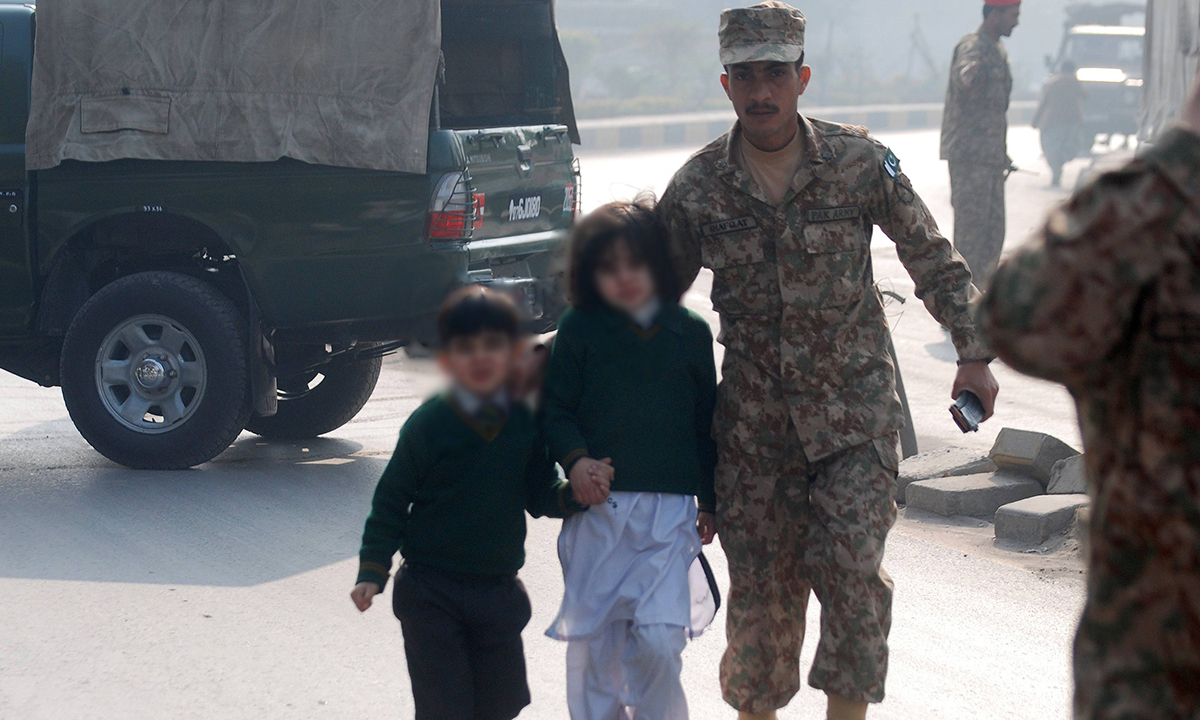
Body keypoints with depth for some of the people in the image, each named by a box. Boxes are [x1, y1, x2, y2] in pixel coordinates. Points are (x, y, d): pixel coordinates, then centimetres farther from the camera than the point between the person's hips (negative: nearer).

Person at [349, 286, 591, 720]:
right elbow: (392, 500, -5)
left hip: (499, 591, 4)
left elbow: (540, 495, 6)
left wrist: (577, 494, -14)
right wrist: (372, 572, -10)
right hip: (431, 595, -4)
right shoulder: (429, 424, -11)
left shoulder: (525, 424, 0)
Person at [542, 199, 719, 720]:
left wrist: (709, 501, 13)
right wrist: (574, 460, -15)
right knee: (591, 639, 5)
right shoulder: (579, 329, 2)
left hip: (669, 512, 0)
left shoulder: (691, 333, 6)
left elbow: (707, 421, 13)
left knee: (658, 638, -11)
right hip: (596, 506, 0)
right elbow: (556, 408, 4)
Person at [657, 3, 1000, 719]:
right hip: (754, 419, 1)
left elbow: (934, 258, 5)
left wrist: (973, 354, 0)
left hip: (857, 410, -1)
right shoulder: (697, 189, -3)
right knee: (760, 584, 5)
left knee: (851, 566, -13)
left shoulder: (860, 162, -5)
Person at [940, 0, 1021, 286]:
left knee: (993, 231, 12)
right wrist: (969, 72, -61)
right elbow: (963, 71, -37)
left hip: (992, 156, 9)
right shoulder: (972, 46, -12)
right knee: (971, 228, -9)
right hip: (969, 154, -9)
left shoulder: (998, 52, 18)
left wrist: (1003, 154, 28)